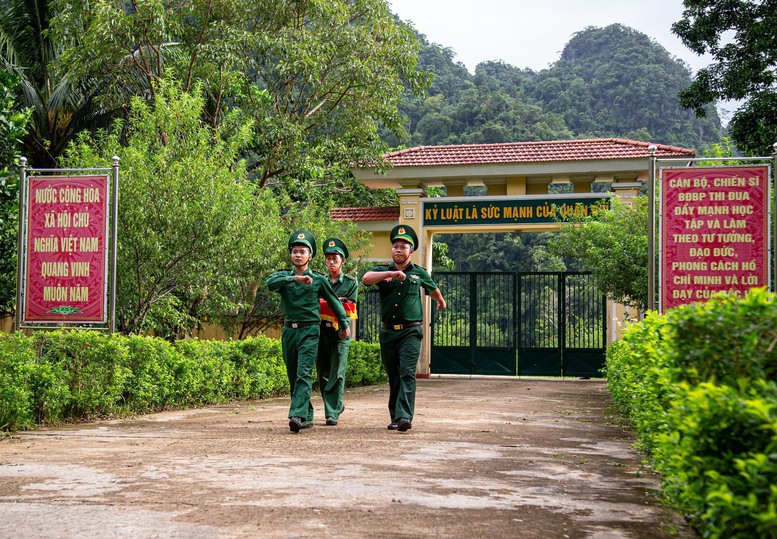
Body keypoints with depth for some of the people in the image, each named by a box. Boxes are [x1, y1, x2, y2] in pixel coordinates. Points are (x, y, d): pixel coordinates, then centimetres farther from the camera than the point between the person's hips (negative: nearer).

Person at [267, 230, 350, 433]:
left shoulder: (318, 279, 4)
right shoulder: (284, 276, 8)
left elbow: (334, 303, 15)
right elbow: (270, 282, -15)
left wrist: (344, 325, 22)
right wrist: (294, 278, -27)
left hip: (309, 331, -4)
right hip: (289, 330, 4)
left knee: (304, 374, -17)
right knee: (293, 376, 8)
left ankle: (297, 415, -26)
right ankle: (307, 417, 19)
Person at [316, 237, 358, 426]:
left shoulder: (351, 282, 5)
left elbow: (350, 309, -2)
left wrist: (328, 303, -8)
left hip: (340, 332, -3)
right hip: (321, 331, 4)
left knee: (337, 374, -8)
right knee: (322, 373, 7)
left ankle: (333, 413, -7)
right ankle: (337, 404, 26)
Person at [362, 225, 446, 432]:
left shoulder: (419, 273, 7)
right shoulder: (383, 271, 7)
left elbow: (433, 289, 27)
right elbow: (366, 279, -15)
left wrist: (441, 302, 43)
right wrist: (391, 274, -26)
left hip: (411, 331, -2)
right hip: (388, 332, 2)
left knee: (407, 374, -15)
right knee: (393, 377, 9)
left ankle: (405, 417, -24)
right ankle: (395, 417, 18)